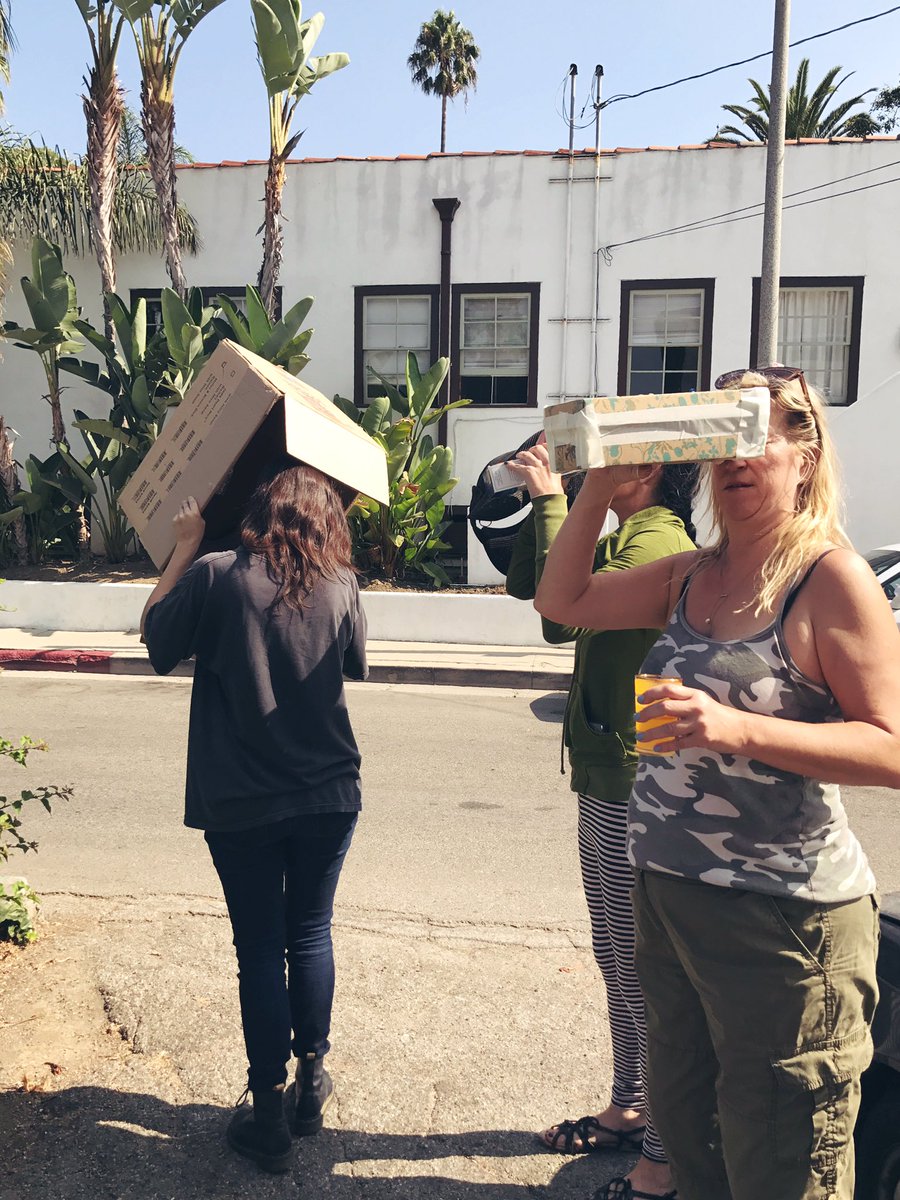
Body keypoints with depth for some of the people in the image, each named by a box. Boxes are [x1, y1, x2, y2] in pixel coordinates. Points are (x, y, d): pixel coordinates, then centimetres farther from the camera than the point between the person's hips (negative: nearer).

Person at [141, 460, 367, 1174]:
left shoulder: (215, 577, -14)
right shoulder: (340, 587, -8)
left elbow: (157, 637, 2)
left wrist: (185, 545, 6)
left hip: (241, 805, -2)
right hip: (329, 797, 2)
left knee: (260, 952, 11)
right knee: (311, 936, 18)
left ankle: (269, 1115, 22)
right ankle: (312, 1082, 33)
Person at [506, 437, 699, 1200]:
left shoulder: (659, 540, -17)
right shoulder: (624, 538, 15)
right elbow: (525, 586, 16)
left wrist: (553, 499, -20)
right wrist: (541, 500, 7)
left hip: (635, 785, -10)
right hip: (607, 777, 10)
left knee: (644, 972, 2)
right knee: (616, 961, 21)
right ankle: (630, 1110, 39)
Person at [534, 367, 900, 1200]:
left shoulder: (832, 577, -14)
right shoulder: (689, 577, 6)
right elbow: (563, 601, 10)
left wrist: (739, 729, -31)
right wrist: (599, 488, -1)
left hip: (782, 916, -6)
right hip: (668, 895, 7)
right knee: (685, 1130, 25)